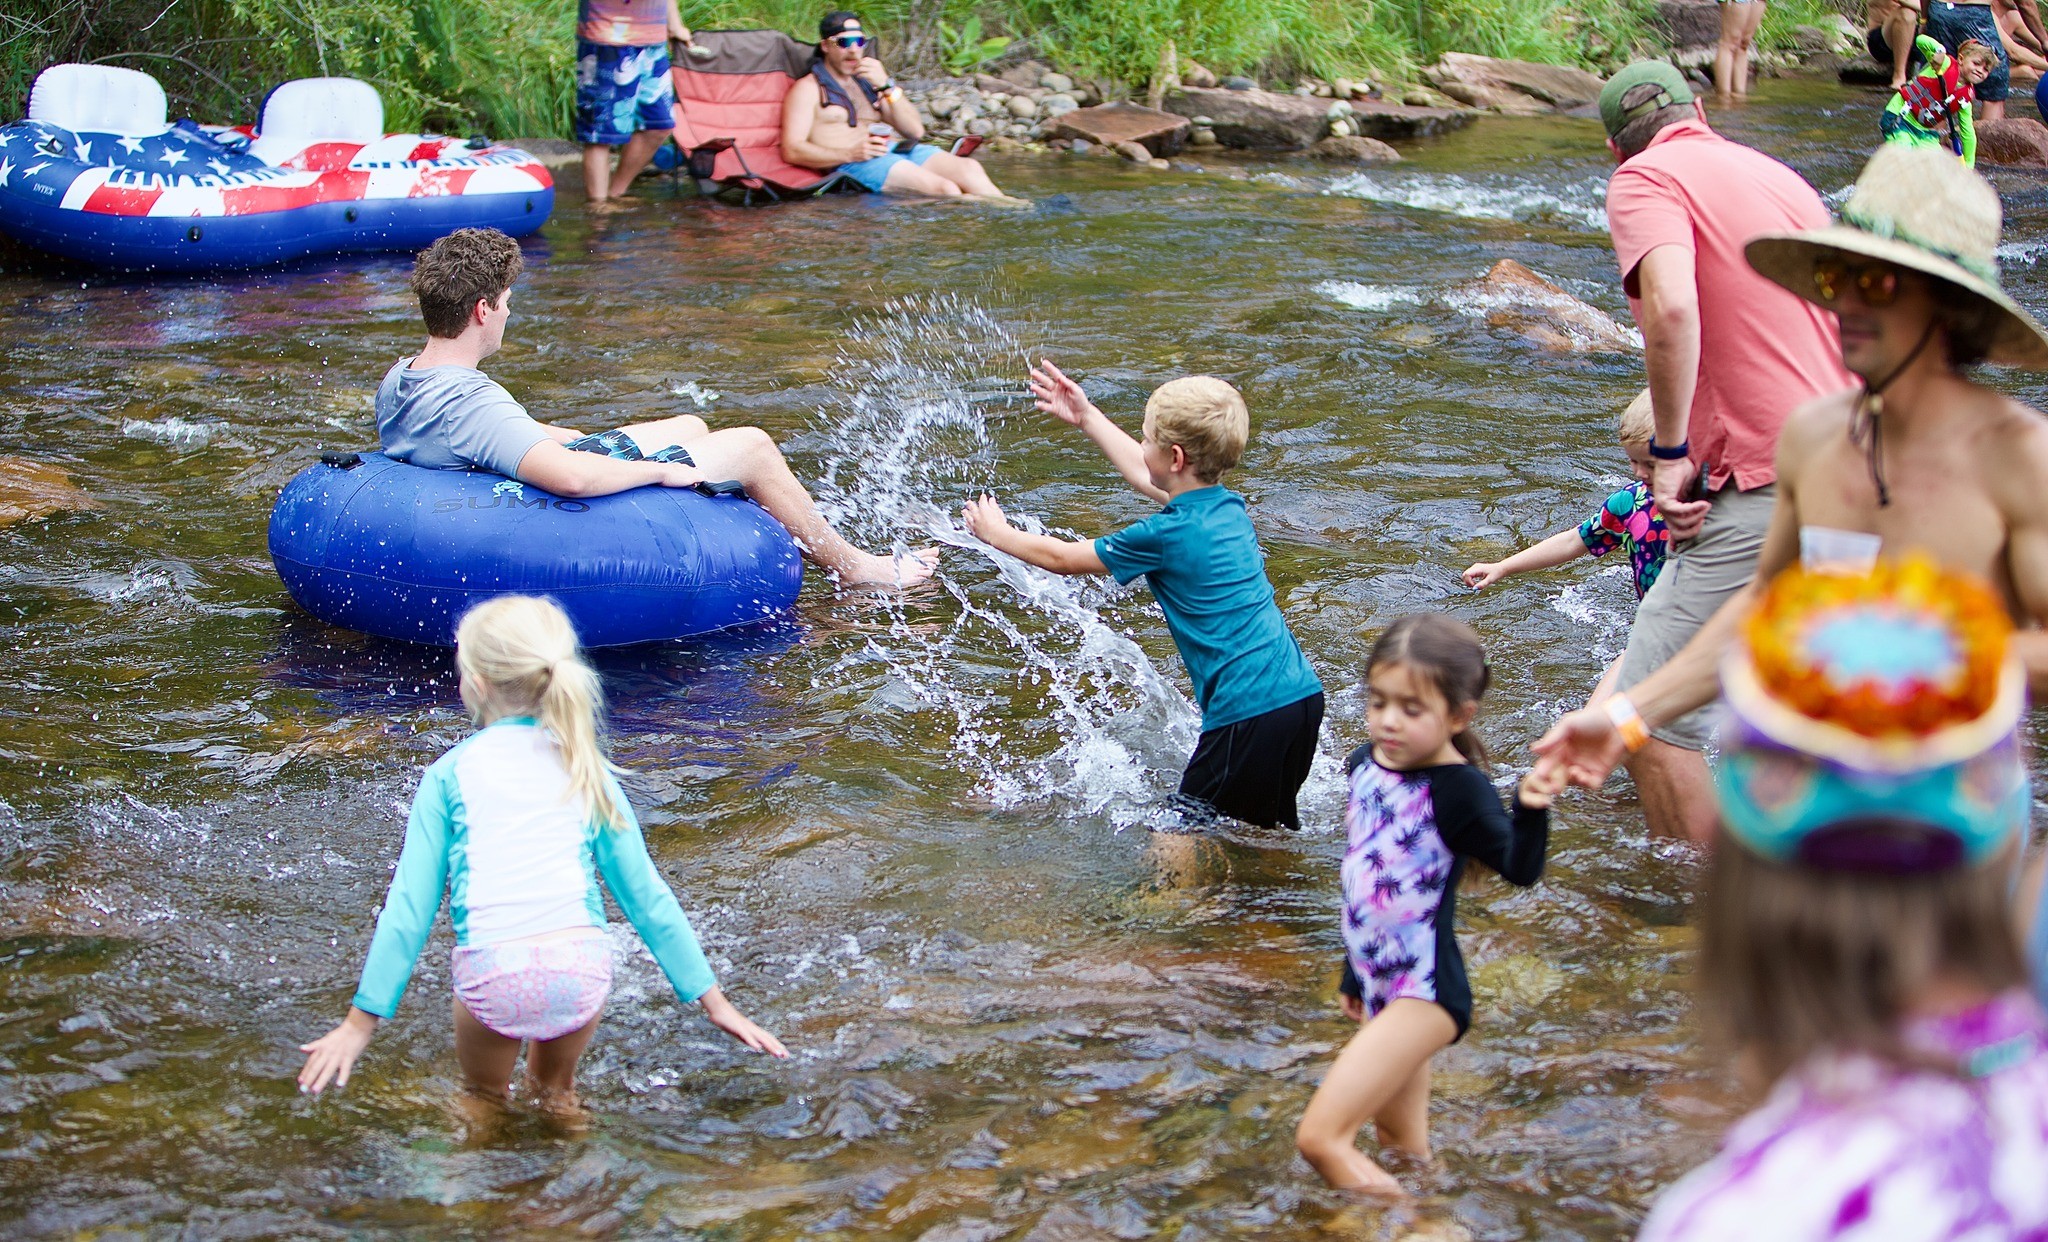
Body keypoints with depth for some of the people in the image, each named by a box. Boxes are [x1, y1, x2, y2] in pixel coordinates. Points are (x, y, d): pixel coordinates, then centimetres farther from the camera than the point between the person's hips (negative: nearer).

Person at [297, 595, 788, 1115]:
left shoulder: (449, 773, 9)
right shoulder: (585, 770, 14)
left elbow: (410, 903, 6)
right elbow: (644, 892, 14)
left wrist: (361, 1021, 10)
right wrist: (713, 1000, 19)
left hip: (493, 977, -2)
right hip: (581, 972, 2)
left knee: (484, 1100, 27)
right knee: (556, 1092, 33)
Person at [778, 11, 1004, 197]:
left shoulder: (869, 82, 28)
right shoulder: (808, 88, 10)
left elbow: (916, 131, 17)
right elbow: (791, 150, -5)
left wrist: (887, 86, 1)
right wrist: (850, 154, -17)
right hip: (854, 165, -6)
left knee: (969, 168, -22)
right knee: (944, 189, -29)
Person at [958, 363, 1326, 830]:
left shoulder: (1168, 534, -12)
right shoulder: (1228, 506, 10)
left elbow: (1062, 558, 2)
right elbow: (1143, 475, 31)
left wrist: (997, 534, 20)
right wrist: (1087, 417, 40)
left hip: (1251, 714, -9)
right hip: (1301, 693, 9)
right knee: (1274, 832, 18)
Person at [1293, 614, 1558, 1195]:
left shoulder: (1456, 789, -19)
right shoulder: (1363, 765, 3)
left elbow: (1520, 869, -32)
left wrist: (1531, 812, -52)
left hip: (1424, 994, -8)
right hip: (1377, 990, 8)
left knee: (1321, 1136, -13)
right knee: (1401, 1152, 17)